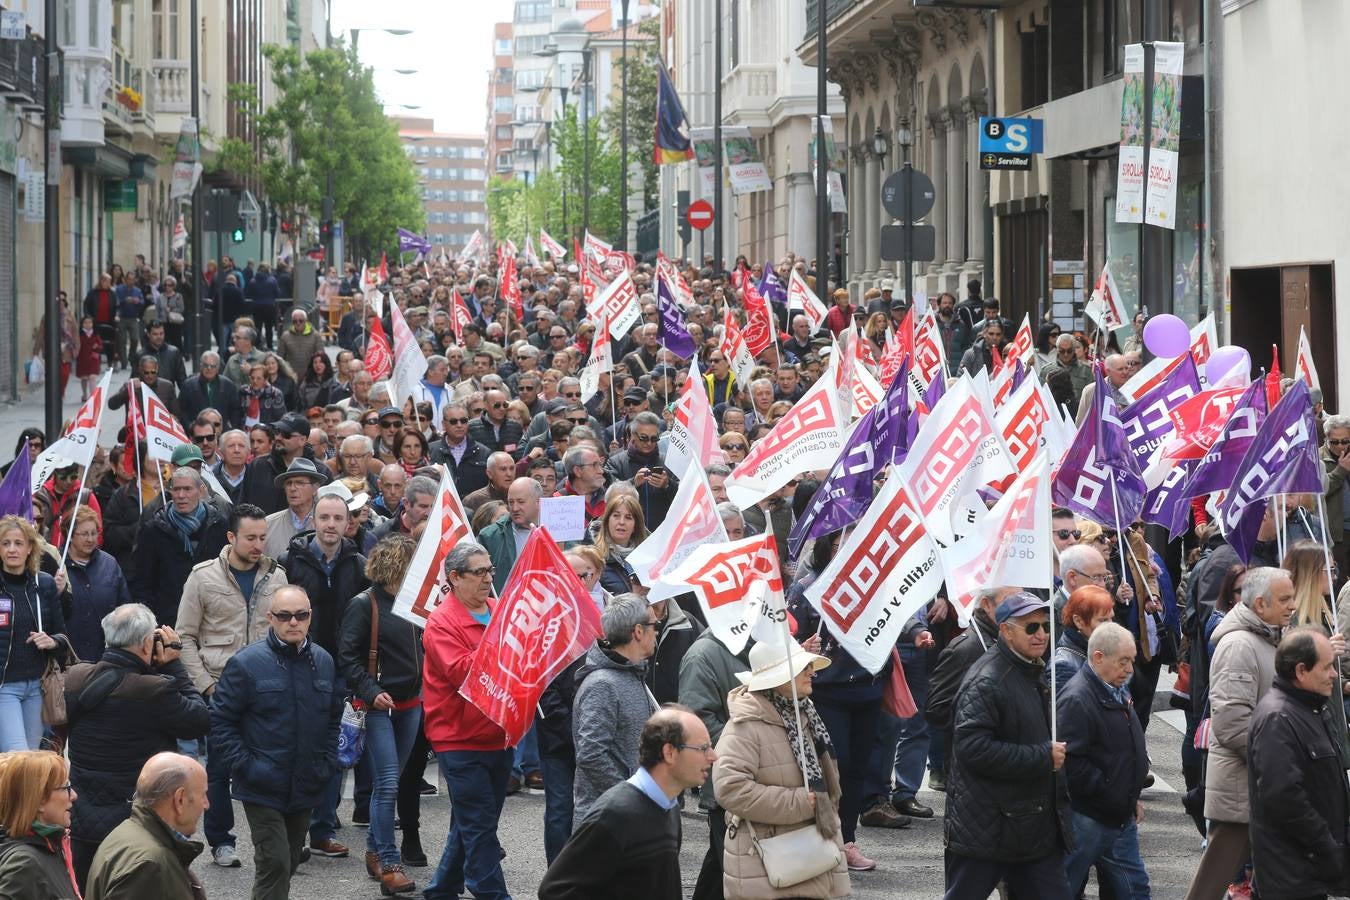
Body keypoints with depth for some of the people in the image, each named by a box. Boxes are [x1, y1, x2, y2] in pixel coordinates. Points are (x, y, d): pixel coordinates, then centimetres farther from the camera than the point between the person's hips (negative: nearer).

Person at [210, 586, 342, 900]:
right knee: (274, 863, -12)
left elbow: (334, 717, 19)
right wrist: (244, 765, -14)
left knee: (289, 863, 16)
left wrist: (327, 762, 8)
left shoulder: (324, 661, 6)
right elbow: (220, 721, -9)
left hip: (306, 788, 6)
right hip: (263, 788, -6)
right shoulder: (246, 663, -12)